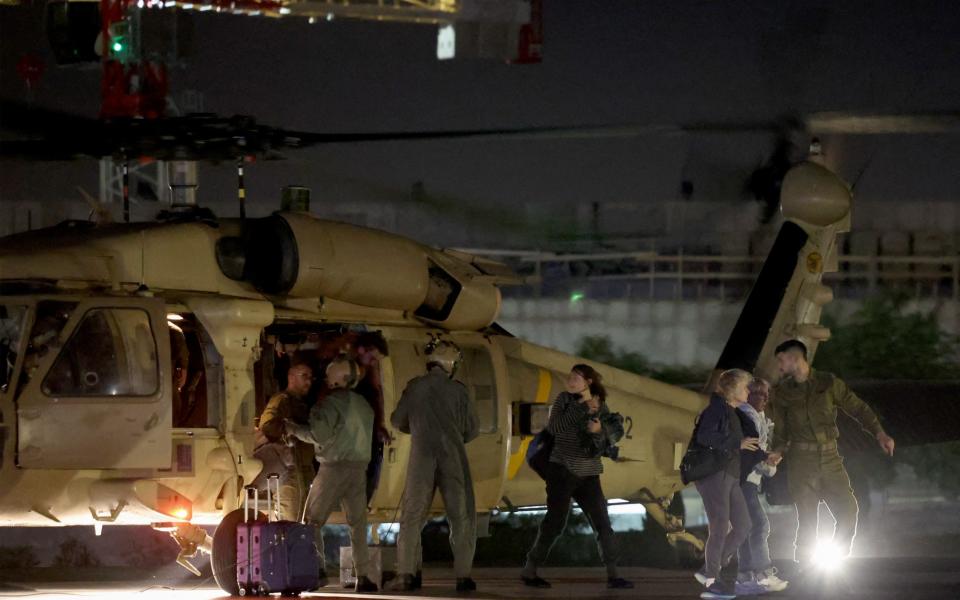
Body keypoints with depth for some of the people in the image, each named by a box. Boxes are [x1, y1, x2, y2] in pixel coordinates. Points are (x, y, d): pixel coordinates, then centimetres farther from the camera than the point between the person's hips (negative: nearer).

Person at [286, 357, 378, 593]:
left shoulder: (332, 403, -9)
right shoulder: (363, 405, 14)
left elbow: (318, 434, -18)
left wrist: (294, 429, -5)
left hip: (334, 467, -6)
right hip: (359, 467, 6)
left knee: (312, 520, 2)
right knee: (358, 523, 9)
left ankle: (318, 570, -12)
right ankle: (363, 576, 3)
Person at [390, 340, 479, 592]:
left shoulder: (415, 387, 0)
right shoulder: (457, 390, -2)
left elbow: (398, 421, 8)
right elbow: (472, 429, 3)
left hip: (421, 459, 1)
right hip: (454, 459, -1)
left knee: (412, 516, 7)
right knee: (462, 517, 6)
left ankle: (406, 574, -2)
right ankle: (463, 575, -1)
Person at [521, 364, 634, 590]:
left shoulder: (600, 406, 7)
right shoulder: (564, 399, 1)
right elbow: (553, 427, -14)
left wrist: (599, 431, -16)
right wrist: (582, 409, -18)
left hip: (588, 474, 3)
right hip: (562, 469, -3)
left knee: (602, 521, 0)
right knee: (555, 520, -6)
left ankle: (613, 575, 3)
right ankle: (529, 570, 2)